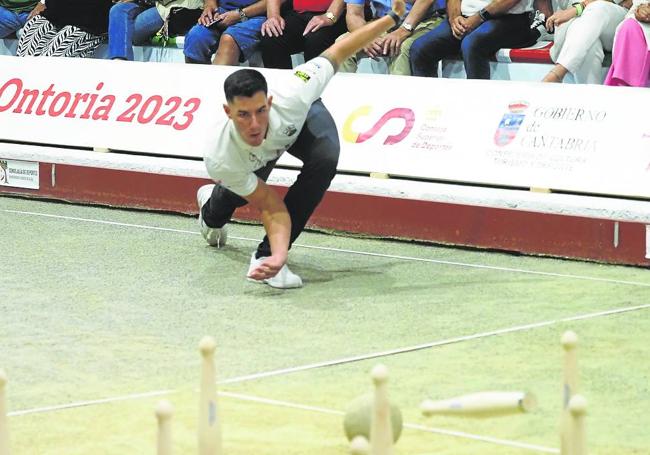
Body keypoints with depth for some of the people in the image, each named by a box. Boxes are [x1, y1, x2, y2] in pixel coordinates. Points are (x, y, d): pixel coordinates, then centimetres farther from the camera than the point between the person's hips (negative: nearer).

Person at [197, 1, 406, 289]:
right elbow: (272, 208, -35)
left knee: (325, 159, -32)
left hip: (303, 117, 0)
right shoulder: (220, 161, -43)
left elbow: (337, 52, -31)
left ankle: (266, 255, -19)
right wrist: (281, 254, -51)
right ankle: (211, 205, 66)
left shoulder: (290, 99, -46)